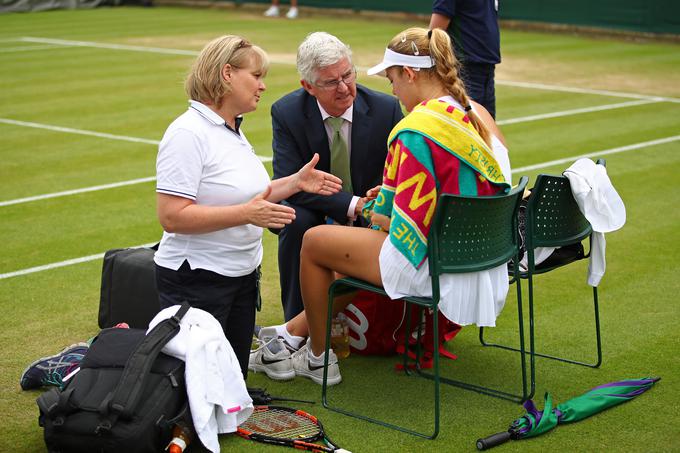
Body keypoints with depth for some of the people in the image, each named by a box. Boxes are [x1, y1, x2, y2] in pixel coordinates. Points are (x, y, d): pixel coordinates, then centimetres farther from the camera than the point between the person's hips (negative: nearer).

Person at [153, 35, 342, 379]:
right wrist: (247, 214, -30)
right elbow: (171, 217, -26)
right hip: (197, 277, -9)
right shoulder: (188, 133, -19)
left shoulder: (233, 129, 11)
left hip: (241, 274, 9)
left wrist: (295, 182, 7)